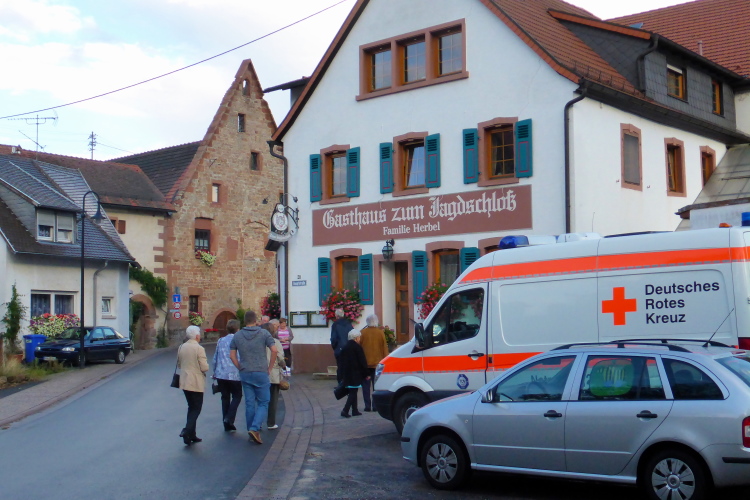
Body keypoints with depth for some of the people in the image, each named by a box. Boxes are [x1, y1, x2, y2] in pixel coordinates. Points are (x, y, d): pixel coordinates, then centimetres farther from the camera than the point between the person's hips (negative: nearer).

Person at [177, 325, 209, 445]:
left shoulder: (181, 348, 4)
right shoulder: (199, 349, -16)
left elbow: (179, 365, 13)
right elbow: (204, 367, -16)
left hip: (184, 382, 7)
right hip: (196, 383, -7)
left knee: (191, 407, 16)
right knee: (196, 408, 2)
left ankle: (191, 435, 17)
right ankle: (187, 430, -15)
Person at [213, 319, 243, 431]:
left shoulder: (221, 341, 8)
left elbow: (215, 358, 13)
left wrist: (215, 372, 23)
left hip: (220, 374, 4)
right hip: (234, 374, -4)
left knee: (225, 397, 12)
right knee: (237, 396, 11)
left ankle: (227, 424, 13)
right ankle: (229, 419, -5)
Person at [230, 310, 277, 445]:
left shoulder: (237, 336, 4)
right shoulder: (263, 333, -4)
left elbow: (232, 355, 3)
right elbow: (274, 350, -11)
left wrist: (240, 368, 10)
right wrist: (269, 368, -2)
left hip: (245, 374, 3)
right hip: (261, 373, -3)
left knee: (249, 403, 10)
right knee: (263, 402, 3)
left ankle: (251, 430, 15)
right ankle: (255, 428, -13)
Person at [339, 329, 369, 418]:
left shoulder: (345, 348, 11)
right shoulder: (357, 347, -10)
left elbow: (341, 361, 13)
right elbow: (362, 362, -10)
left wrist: (343, 373, 17)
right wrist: (366, 375, -4)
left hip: (347, 374, 7)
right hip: (355, 374, -7)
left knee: (352, 392, 13)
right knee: (353, 392, -5)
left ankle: (354, 410, 15)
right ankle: (345, 410, -15)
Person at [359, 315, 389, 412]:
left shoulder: (363, 333, -6)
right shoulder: (381, 333, -3)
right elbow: (385, 348, 1)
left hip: (365, 363, -1)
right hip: (377, 363, 1)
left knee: (366, 385, 7)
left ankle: (367, 406, 4)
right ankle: (375, 406, 6)